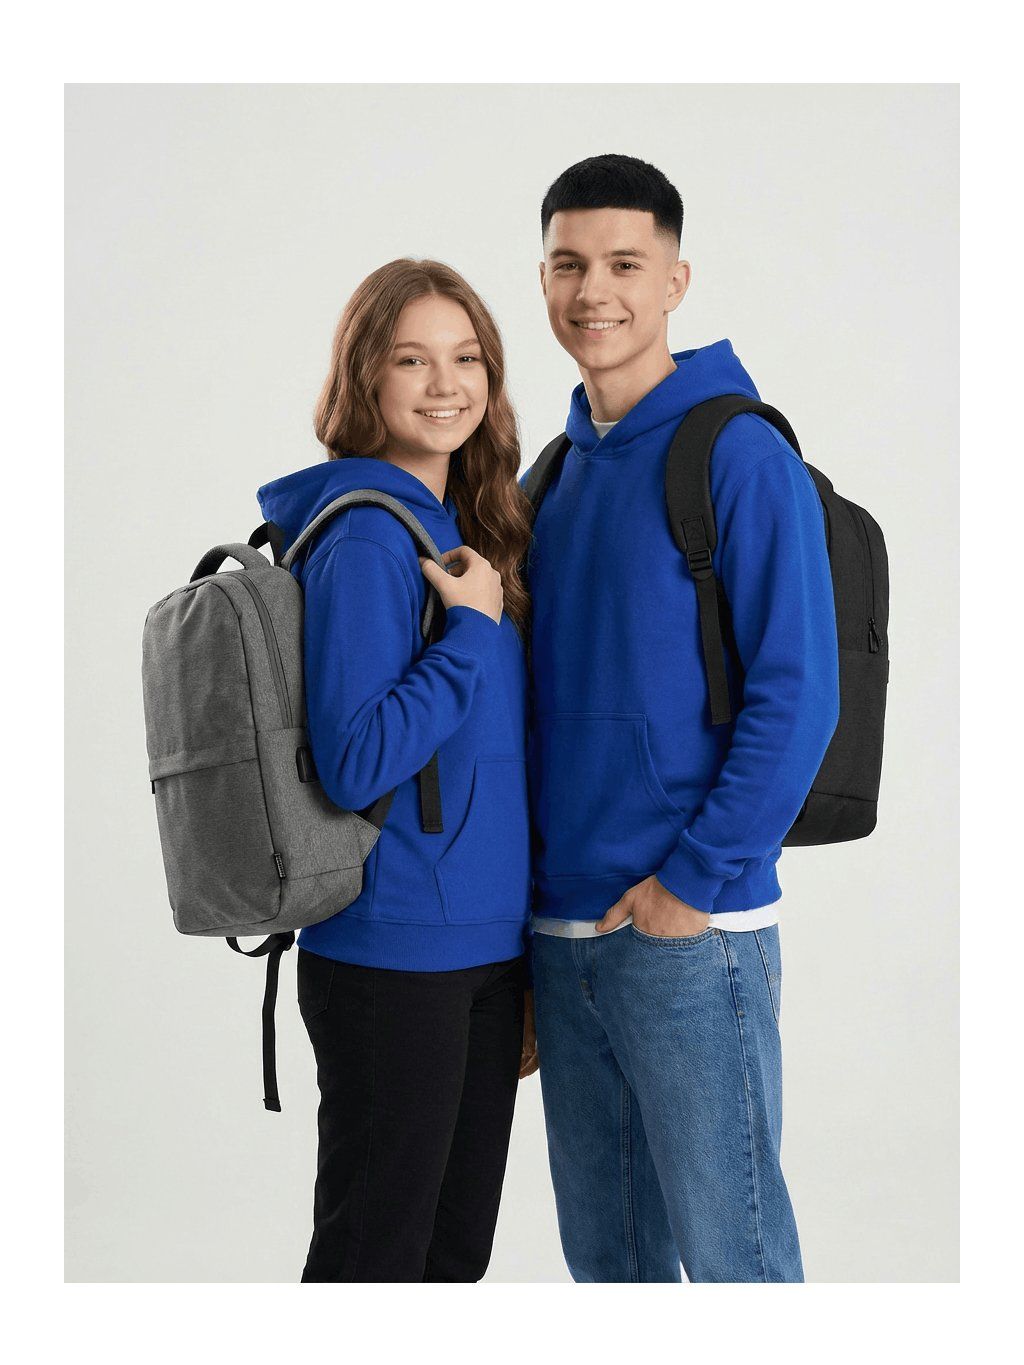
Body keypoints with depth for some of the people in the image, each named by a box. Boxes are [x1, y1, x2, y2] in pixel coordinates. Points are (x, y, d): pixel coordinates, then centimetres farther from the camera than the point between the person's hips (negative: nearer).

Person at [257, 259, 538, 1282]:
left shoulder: (464, 531, 10)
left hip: (486, 946, 8)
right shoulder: (366, 538, -16)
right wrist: (473, 631, -18)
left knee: (458, 1246, 19)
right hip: (394, 957, -8)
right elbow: (353, 763, -23)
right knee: (376, 1253, 5)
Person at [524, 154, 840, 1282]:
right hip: (560, 925, 7)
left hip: (689, 931, -7)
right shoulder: (556, 474, 13)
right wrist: (533, 873, 10)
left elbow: (796, 694, -13)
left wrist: (696, 879, -16)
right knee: (601, 1241, 16)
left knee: (725, 1241, 3)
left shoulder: (740, 454, -8)